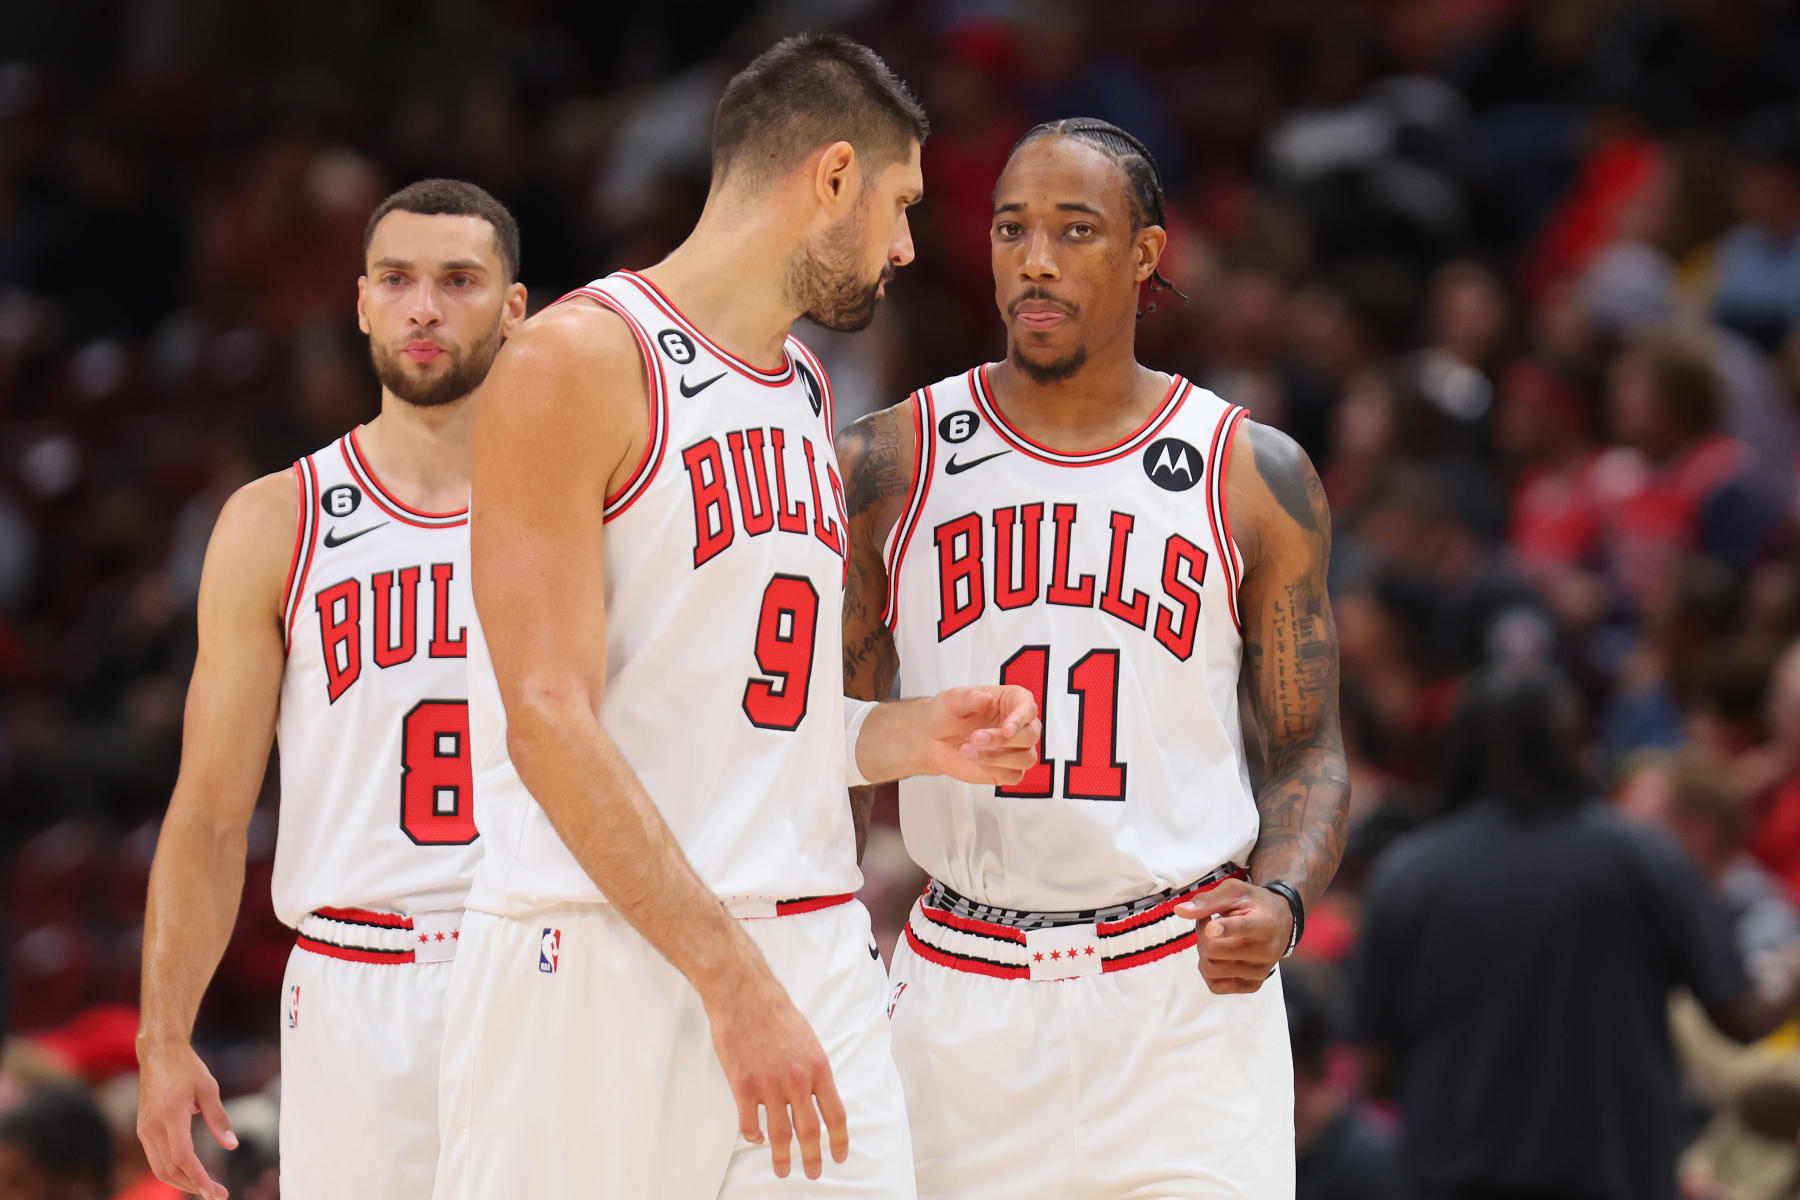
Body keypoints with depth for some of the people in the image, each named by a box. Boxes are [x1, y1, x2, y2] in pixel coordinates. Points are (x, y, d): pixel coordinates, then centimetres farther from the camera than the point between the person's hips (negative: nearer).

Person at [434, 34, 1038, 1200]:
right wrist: (734, 980, -21)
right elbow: (551, 720, -16)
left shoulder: (805, 391, 19)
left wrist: (908, 737, 8)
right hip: (609, 961, -7)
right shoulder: (580, 359, -8)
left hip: (815, 959, 7)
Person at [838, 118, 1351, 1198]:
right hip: (960, 993, 1)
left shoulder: (1255, 476, 4)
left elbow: (1308, 744, 9)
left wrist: (1279, 900, -10)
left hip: (1186, 995, -1)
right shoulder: (889, 466, 5)